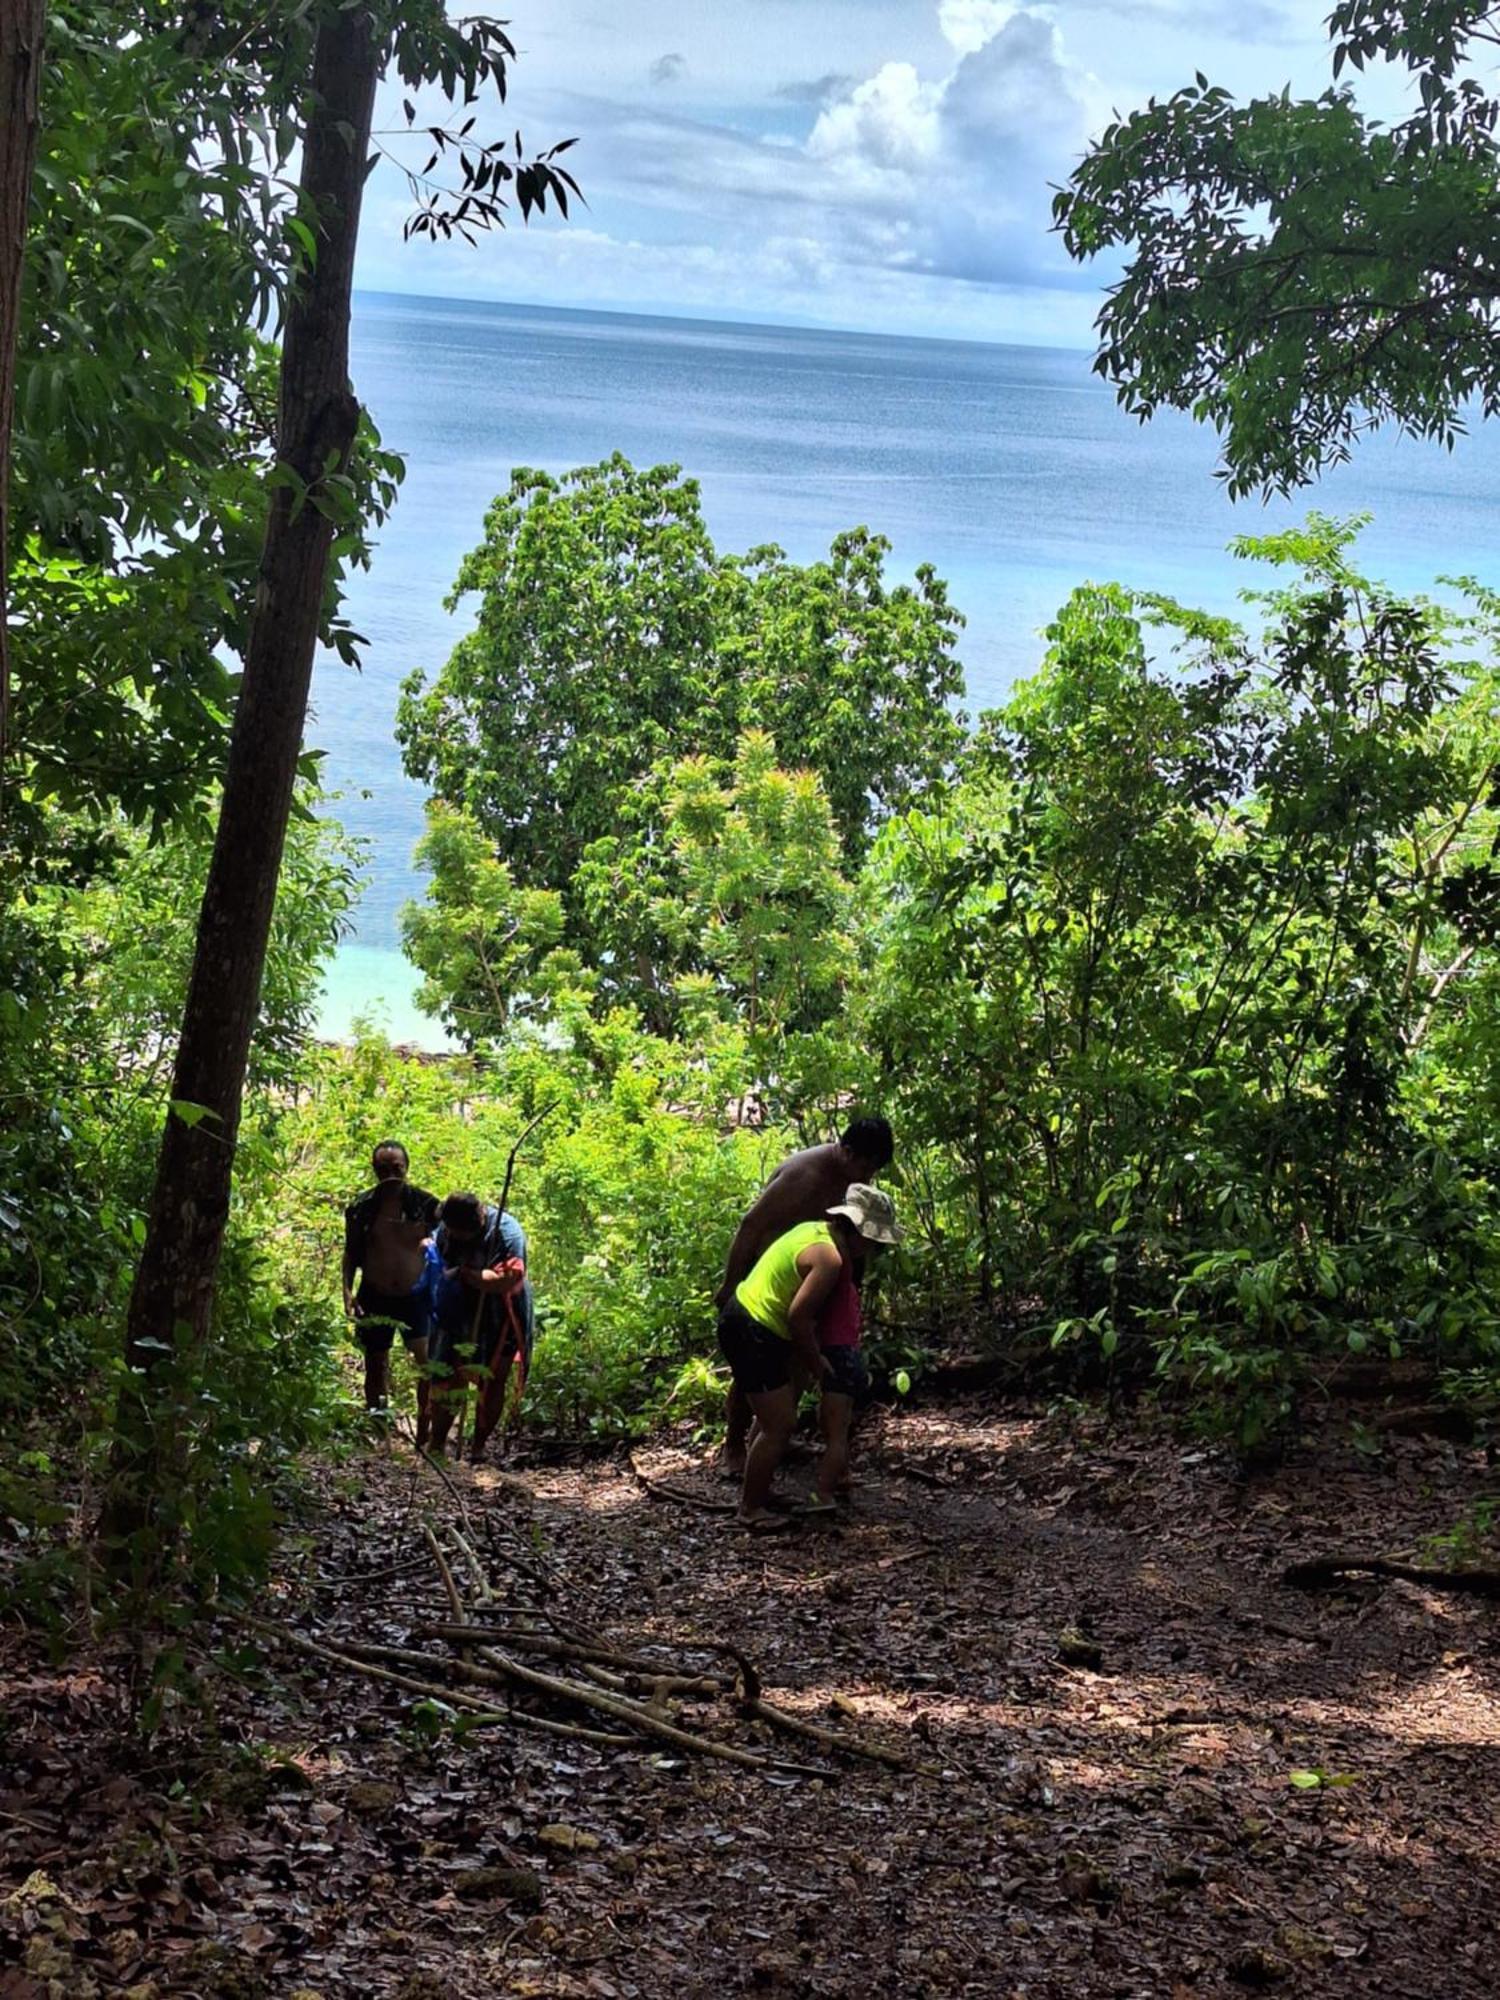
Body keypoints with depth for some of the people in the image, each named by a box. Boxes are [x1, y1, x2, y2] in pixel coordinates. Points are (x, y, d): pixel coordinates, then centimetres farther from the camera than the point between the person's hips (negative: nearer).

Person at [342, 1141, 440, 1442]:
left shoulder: (425, 1204, -5)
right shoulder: (361, 1208, -2)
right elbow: (351, 1253, 7)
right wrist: (347, 1290, -5)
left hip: (416, 1296, -1)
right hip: (375, 1299, 1)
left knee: (429, 1363, -11)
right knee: (376, 1367, 11)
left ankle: (425, 1435, -1)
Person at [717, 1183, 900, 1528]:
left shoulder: (815, 1230, 8)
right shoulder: (829, 1258, -21)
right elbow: (798, 1317, -22)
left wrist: (811, 1356, 16)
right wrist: (816, 1362, -7)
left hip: (744, 1319, 10)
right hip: (752, 1334, -10)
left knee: (773, 1416, 24)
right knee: (780, 1425, -3)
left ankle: (755, 1490, 37)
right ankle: (751, 1509, 9)